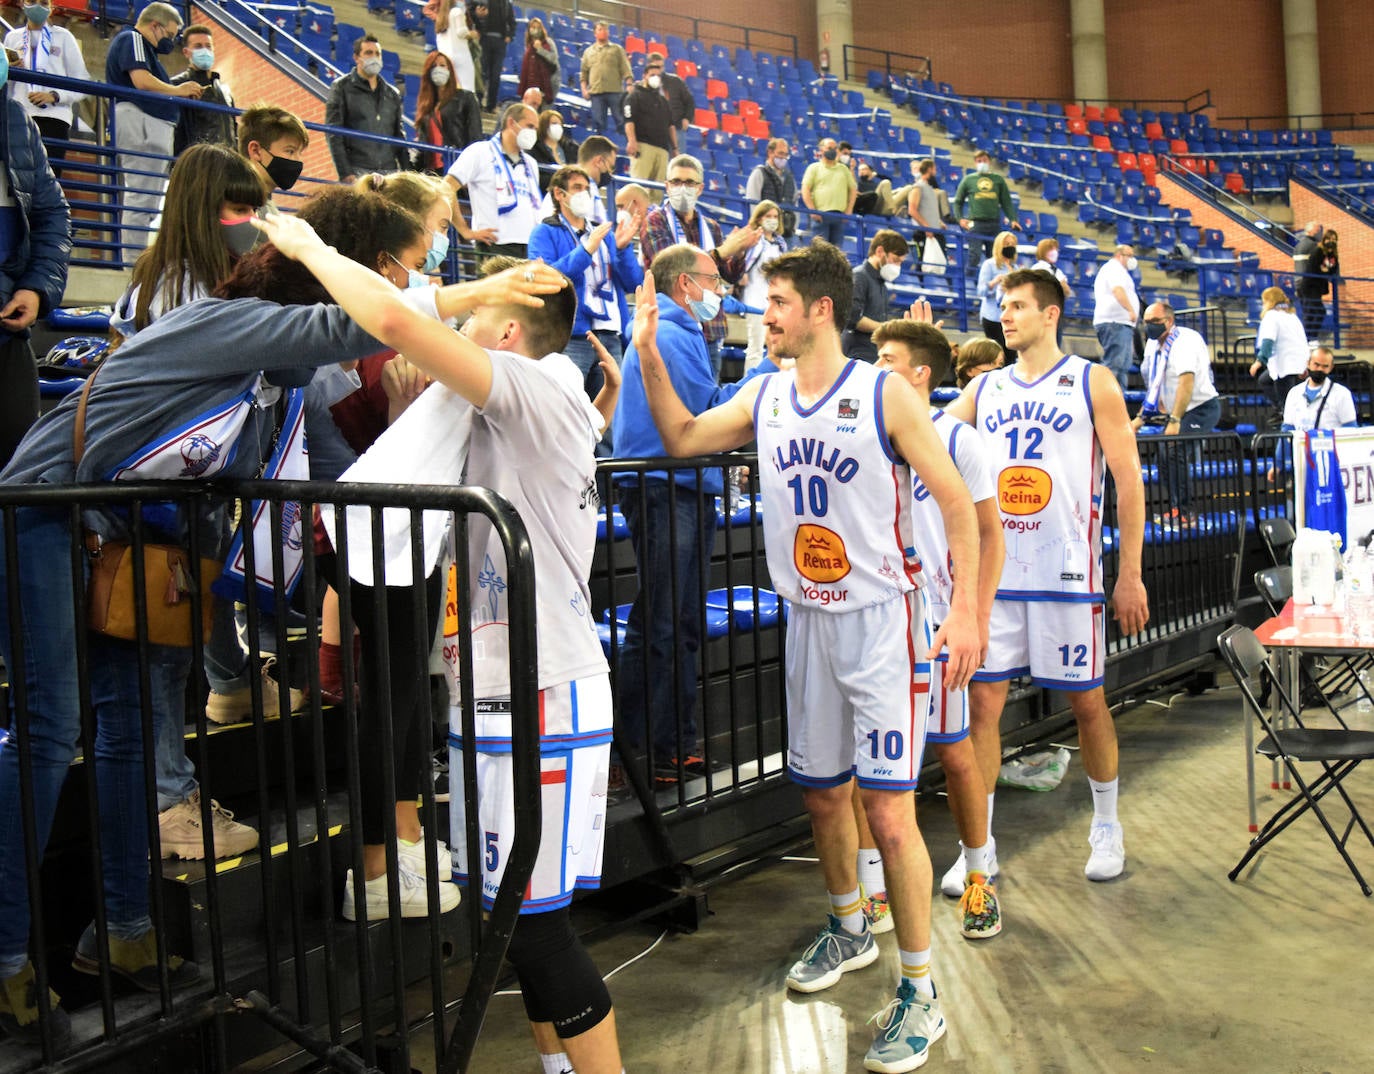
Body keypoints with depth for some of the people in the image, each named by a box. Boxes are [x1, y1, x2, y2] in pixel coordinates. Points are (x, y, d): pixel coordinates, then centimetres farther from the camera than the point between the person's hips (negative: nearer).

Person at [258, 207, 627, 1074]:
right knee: (516, 916, 16)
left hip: (544, 697, -10)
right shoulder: (509, 414, 17)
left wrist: (307, 246, -9)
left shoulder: (541, 393, -13)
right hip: (502, 694, 10)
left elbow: (394, 320, -23)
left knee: (535, 922, -4)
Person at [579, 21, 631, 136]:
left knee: (621, 120, -5)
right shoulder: (588, 51, 18)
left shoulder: (617, 49, 11)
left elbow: (626, 69, 4)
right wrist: (584, 88, 4)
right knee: (599, 123, 0)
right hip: (596, 92, 2)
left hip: (615, 91, -2)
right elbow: (583, 72, 16)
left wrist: (629, 84, -9)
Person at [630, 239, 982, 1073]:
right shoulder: (764, 397, 7)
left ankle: (920, 993, 5)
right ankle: (850, 931, 41)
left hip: (880, 619, -6)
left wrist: (966, 610, -17)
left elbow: (957, 502, -9)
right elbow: (682, 438, 16)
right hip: (808, 621, 6)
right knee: (823, 793, 17)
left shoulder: (886, 395, -11)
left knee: (889, 810, -8)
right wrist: (649, 351, 4)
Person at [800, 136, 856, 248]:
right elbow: (805, 190, -1)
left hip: (840, 215, 4)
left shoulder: (844, 169, 18)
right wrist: (813, 211, -10)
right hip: (821, 215, -4)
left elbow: (853, 189, 17)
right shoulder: (814, 168, 6)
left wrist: (849, 211, 5)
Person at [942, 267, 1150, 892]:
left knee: (1086, 700, 8)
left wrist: (1130, 575, -7)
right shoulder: (983, 389, 12)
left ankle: (1107, 827, 28)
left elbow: (1128, 481, -2)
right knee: (982, 702, 1)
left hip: (1067, 572, -3)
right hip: (994, 572, 3)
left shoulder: (1092, 383, 0)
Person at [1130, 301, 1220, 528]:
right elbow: (1155, 388, 19)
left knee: (1176, 454, -20)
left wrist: (1174, 421, -33)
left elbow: (1187, 383, -29)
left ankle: (1184, 512, -14)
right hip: (1178, 412, 9)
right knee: (1166, 458, 6)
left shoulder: (1185, 340, -19)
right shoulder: (1153, 345, 8)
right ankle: (1176, 508, 18)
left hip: (1202, 408, -9)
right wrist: (1141, 417, 14)